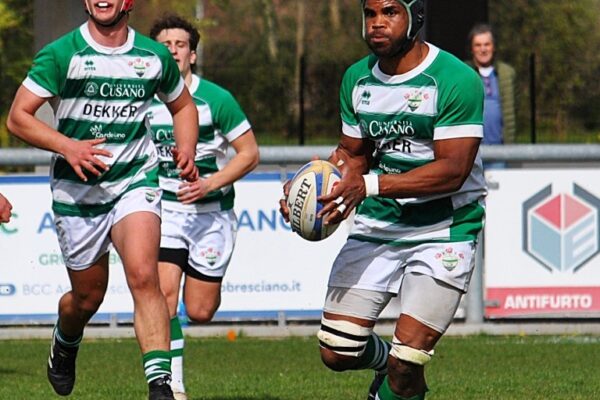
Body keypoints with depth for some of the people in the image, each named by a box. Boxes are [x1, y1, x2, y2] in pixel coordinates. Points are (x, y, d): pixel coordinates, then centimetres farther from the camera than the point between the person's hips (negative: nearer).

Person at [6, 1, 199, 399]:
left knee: (143, 276, -23)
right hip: (77, 189, 0)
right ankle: (64, 344, 46)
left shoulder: (155, 56, 2)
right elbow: (18, 117, -8)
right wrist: (67, 146, -22)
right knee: (88, 297, 10)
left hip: (136, 181, 0)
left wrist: (187, 150, 1)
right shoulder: (60, 54, -7)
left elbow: (183, 105, 20)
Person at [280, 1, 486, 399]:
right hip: (377, 225, 5)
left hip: (443, 230, -5)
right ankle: (385, 360, 32)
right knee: (337, 353, -1)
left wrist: (370, 185, -29)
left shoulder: (456, 80, -16)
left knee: (406, 364, -14)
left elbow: (452, 170, -21)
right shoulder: (357, 79, 6)